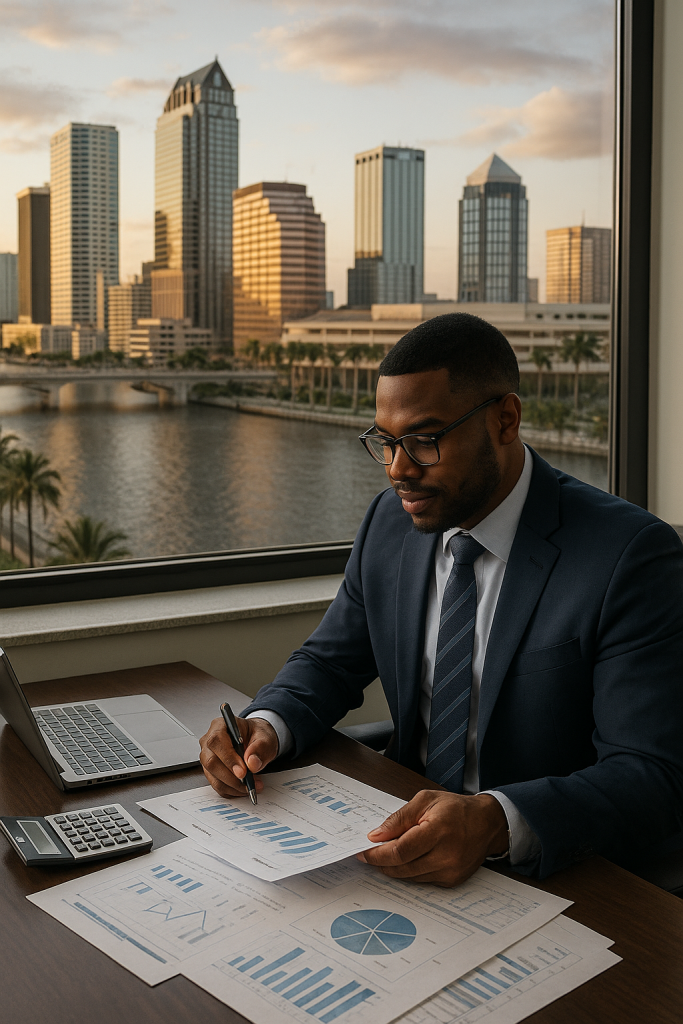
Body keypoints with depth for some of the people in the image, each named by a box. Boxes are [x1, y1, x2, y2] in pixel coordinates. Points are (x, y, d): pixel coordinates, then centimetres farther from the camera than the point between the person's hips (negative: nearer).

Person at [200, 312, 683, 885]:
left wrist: (495, 823, -38)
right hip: (412, 827, 5)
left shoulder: (632, 558, -17)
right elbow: (330, 662, 12)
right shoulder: (391, 521, 2)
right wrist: (267, 725, -11)